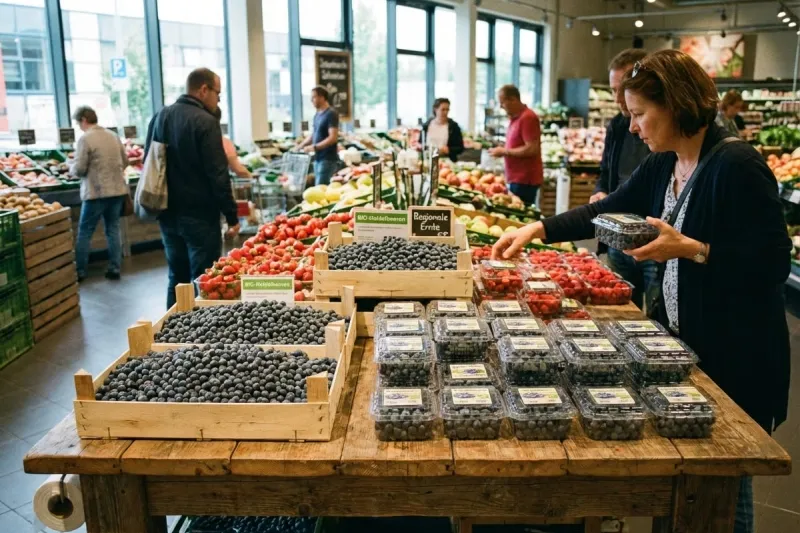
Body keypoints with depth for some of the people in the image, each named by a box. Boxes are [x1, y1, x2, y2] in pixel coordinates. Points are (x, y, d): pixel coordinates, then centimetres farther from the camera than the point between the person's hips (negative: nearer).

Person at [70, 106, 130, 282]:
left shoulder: (85, 138, -11)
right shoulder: (113, 136, 7)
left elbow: (79, 169, -12)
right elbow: (125, 162, 14)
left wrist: (71, 170, 8)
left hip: (96, 192, -5)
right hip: (118, 189, 6)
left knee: (85, 232, 6)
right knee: (113, 229, 12)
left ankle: (80, 271, 11)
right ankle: (115, 268, 13)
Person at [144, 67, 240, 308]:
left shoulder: (159, 117, 10)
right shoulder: (205, 121, -14)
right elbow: (218, 175, -17)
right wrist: (232, 216, -12)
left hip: (168, 214, 8)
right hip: (199, 215, -7)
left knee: (177, 278, 16)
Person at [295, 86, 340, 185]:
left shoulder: (331, 114, -11)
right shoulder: (317, 115, 14)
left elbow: (333, 137, -19)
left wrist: (314, 147, -22)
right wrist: (300, 146, 13)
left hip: (327, 159, -9)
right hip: (318, 158, 9)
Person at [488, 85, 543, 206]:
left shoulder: (527, 118, -15)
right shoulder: (515, 117, 13)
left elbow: (531, 149, -21)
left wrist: (504, 151, -14)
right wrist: (502, 150, 5)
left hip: (525, 180, -9)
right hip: (516, 178, 9)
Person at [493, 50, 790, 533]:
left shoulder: (737, 165, -20)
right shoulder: (661, 166, 4)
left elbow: (774, 263, -21)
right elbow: (607, 210, 12)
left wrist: (688, 248, -28)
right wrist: (536, 229, 4)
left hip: (735, 356, -7)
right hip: (680, 339, 7)